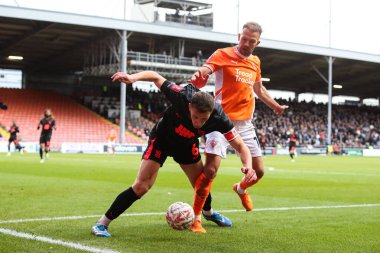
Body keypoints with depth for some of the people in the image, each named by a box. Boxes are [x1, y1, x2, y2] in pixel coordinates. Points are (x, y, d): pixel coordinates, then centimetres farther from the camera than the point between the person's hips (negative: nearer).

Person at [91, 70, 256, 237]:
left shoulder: (219, 118, -33)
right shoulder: (181, 96, -38)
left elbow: (240, 146, -25)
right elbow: (155, 77, -22)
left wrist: (247, 165, -44)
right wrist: (133, 77, -39)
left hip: (187, 144, 3)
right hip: (162, 138, -3)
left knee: (202, 185, 12)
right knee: (141, 186, -15)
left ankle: (209, 213, 48)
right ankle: (102, 223, -6)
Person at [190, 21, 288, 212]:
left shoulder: (255, 62, 12)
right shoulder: (223, 55, -7)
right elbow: (204, 71, -26)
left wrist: (276, 106, 43)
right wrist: (198, 76, -50)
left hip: (245, 124, 6)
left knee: (259, 171, 10)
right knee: (211, 168, -20)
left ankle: (241, 189, 44)